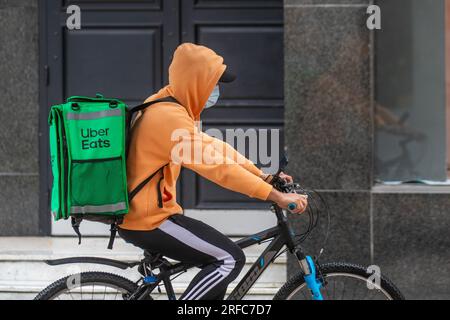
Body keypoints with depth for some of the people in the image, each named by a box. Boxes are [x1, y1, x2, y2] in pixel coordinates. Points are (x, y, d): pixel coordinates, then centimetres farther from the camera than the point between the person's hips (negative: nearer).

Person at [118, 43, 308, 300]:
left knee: (218, 257, 17)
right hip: (148, 222, -10)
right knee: (231, 259, -10)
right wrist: (277, 196, -23)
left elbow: (212, 147, 13)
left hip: (137, 214, 10)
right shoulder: (170, 117, -22)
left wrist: (264, 177, 9)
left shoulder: (166, 106, 10)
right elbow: (218, 166, -25)